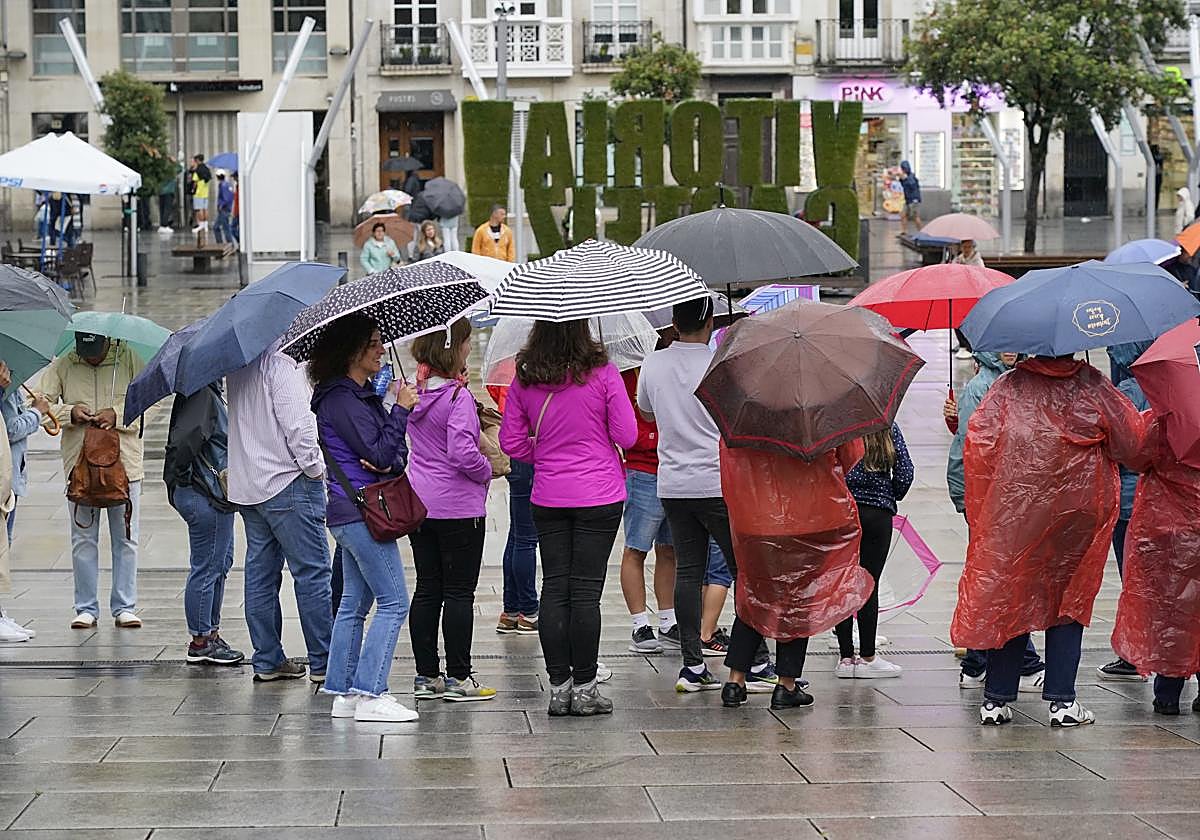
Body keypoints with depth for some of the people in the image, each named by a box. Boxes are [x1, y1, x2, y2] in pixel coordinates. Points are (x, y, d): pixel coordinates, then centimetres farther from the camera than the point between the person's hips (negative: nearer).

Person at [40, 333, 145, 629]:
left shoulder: (129, 359, 0)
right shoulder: (62, 366, 3)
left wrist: (118, 415, -17)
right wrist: (69, 413, -15)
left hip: (124, 463, -1)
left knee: (125, 538, 4)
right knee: (83, 539, 4)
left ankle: (124, 607, 11)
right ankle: (86, 608, 11)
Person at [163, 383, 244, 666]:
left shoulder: (211, 393, 13)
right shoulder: (203, 396, -19)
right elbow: (183, 441, -30)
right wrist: (181, 474, -15)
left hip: (215, 497, 11)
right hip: (205, 496, -11)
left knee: (221, 563, 18)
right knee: (206, 568, -2)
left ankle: (211, 634, 27)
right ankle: (200, 642, 7)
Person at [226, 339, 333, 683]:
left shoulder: (236, 367, 10)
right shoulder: (280, 365, -16)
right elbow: (296, 423, -20)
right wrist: (314, 467, -9)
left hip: (246, 486, 8)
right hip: (287, 483, -8)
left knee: (260, 574, 10)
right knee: (312, 572, -3)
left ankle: (267, 660, 14)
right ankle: (323, 662, -1)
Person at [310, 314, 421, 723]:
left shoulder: (363, 395, 16)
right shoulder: (340, 400, -14)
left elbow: (396, 453, 10)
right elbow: (378, 454, -18)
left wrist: (392, 460, -12)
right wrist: (401, 410, -11)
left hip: (353, 514, 10)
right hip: (360, 510, -10)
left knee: (355, 603, 12)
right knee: (393, 602, -8)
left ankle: (343, 693, 15)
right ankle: (369, 694, -9)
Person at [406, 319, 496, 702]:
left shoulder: (415, 391, 4)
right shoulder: (458, 395, -17)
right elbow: (463, 453, -23)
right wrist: (487, 471, -6)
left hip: (419, 506, 7)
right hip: (458, 506, -7)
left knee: (427, 590, 11)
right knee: (459, 592, 1)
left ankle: (426, 674, 15)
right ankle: (457, 677, 3)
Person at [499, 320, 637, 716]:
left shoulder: (525, 380, 0)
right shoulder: (603, 373, -9)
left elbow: (511, 441, 4)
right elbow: (627, 436, -7)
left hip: (548, 498, 3)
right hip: (599, 496, -3)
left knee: (554, 588, 7)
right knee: (586, 590, -1)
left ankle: (559, 686, 8)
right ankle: (584, 688, 2)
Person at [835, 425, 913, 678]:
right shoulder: (887, 427, -4)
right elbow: (905, 472, -4)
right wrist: (892, 496, 15)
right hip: (877, 512, -1)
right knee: (869, 585, 3)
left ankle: (846, 657, 8)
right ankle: (867, 658, 6)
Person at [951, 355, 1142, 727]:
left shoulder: (1008, 385, -1)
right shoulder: (1092, 385, -3)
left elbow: (977, 441, -7)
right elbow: (1132, 439, -2)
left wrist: (981, 506, 3)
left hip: (1013, 513, 1)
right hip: (1076, 512, -1)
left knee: (1008, 600, 8)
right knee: (1069, 600, 9)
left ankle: (996, 699, 7)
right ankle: (1062, 701, 4)